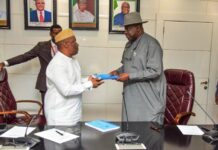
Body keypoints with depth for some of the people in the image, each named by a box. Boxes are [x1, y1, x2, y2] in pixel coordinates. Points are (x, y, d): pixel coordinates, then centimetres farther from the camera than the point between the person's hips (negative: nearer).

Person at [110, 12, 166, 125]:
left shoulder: (151, 44, -13)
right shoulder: (129, 44, 12)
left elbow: (155, 71, -20)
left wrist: (130, 76, -21)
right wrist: (118, 71, 3)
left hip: (149, 99, -7)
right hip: (131, 97, 8)